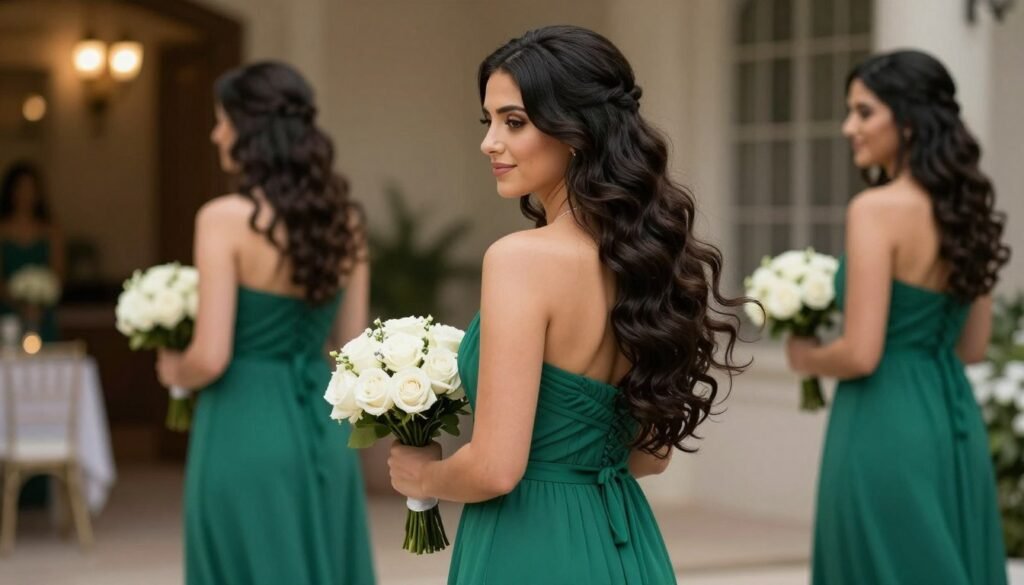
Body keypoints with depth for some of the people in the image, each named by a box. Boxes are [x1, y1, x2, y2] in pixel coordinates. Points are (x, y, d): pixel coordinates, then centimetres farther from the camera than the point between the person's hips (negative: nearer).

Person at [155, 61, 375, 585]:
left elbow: (211, 358, -15)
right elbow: (353, 347, 9)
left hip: (247, 431, -6)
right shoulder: (344, 219, 4)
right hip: (324, 431, 6)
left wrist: (173, 371, 5)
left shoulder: (226, 219, -13)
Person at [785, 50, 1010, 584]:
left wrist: (807, 358, 1)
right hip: (955, 421, 8)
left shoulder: (877, 210, -15)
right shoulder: (967, 211, 7)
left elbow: (861, 354, -18)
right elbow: (972, 346, 15)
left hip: (887, 426, -8)